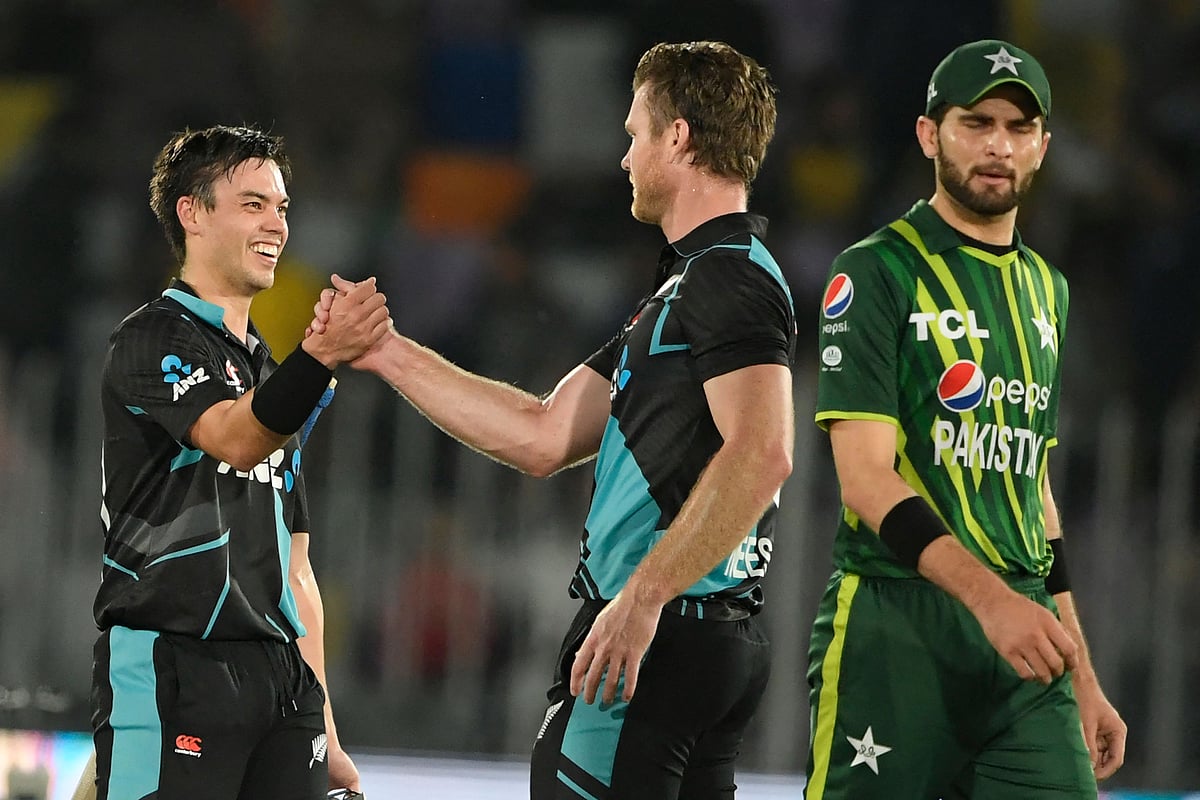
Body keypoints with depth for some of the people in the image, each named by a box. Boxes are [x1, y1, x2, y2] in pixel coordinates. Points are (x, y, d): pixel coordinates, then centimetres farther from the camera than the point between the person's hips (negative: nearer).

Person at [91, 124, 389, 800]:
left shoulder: (268, 370, 23)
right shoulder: (154, 339, -1)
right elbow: (234, 439, -23)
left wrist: (323, 733, 18)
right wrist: (321, 357, -40)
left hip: (280, 674, 8)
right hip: (172, 668, -8)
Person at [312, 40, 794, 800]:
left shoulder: (729, 280, -11)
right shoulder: (688, 286, 21)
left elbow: (760, 454, -26)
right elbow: (545, 436, 21)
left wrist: (643, 597, -27)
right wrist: (390, 354, 21)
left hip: (655, 638, -10)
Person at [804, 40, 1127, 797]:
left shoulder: (1046, 289, 19)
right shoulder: (877, 273, -3)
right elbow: (868, 479, -13)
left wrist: (1083, 678, 20)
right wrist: (988, 595, -27)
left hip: (1024, 636, 6)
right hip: (898, 631, -6)